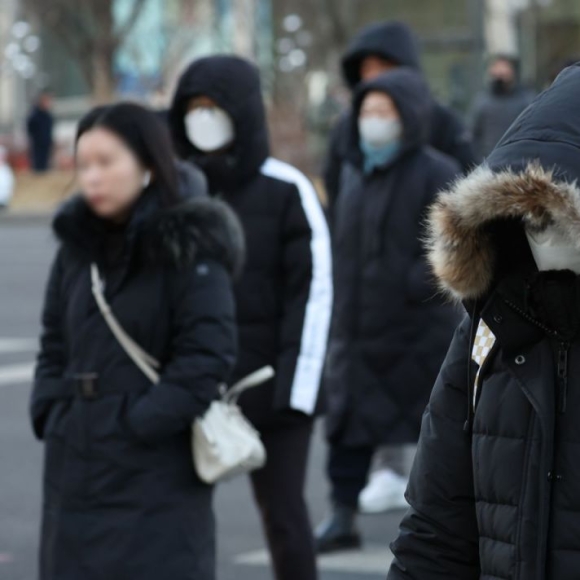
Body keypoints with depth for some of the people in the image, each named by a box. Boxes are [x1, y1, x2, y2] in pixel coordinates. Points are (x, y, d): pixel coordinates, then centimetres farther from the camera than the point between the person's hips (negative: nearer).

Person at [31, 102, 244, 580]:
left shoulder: (189, 249, -10)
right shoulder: (79, 245, 9)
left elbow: (207, 358, -16)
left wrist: (137, 424, -18)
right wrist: (50, 414, 3)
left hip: (157, 476, -6)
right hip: (77, 470, 6)